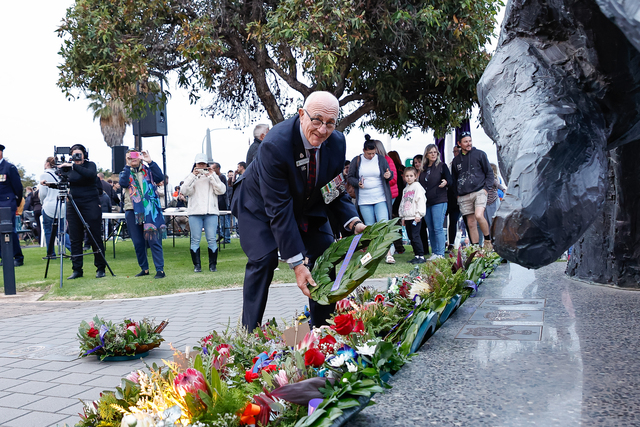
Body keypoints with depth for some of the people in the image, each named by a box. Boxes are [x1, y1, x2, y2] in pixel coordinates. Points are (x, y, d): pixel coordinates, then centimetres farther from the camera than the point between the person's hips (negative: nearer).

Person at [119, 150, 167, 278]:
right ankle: (144, 268, 19)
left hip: (150, 210, -2)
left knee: (154, 239, -8)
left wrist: (150, 162, -12)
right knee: (138, 242, 7)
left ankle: (160, 269, -8)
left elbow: (160, 178, -9)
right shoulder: (125, 172, 13)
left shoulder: (148, 170, 10)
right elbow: (123, 183, -8)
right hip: (132, 210, 2)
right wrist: (128, 166, -9)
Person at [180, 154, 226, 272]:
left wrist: (211, 176, -5)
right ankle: (196, 265, 5)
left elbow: (221, 190, -1)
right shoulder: (191, 177, 13)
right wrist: (193, 175, -9)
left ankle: (213, 264, 4)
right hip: (195, 212, 0)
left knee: (211, 239, -3)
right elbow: (184, 191, -5)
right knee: (195, 239, -1)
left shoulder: (213, 176, 14)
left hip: (211, 212, 0)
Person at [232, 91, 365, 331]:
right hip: (260, 205, -5)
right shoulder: (276, 144, -36)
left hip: (306, 204, 6)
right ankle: (249, 334, -10)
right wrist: (297, 263, -36)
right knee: (264, 260, -23)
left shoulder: (337, 143, -18)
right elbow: (278, 209, -35)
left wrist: (354, 222, -24)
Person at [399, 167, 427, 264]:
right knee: (411, 237, 8)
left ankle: (421, 256, -10)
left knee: (415, 236, -13)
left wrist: (418, 215, -17)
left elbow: (421, 201, -11)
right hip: (407, 217, 8)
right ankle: (416, 255, 14)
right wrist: (402, 217, 21)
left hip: (414, 217, -8)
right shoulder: (405, 189, 20)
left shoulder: (417, 187, -4)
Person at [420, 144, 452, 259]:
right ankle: (434, 252, 14)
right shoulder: (423, 169, 15)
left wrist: (445, 182, -26)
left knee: (438, 228, -10)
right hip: (426, 202, 6)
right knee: (430, 229, 7)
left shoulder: (442, 166, 1)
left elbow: (450, 180, -3)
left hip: (439, 201, -6)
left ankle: (440, 254, -7)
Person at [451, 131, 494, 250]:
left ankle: (488, 240, -4)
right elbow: (454, 179, 23)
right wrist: (457, 194, 11)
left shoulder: (480, 154, 6)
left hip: (479, 191, -4)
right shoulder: (456, 160, 16)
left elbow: (489, 172, 7)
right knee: (471, 223, 3)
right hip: (464, 196, 4)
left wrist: (486, 187, -5)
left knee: (479, 215, -24)